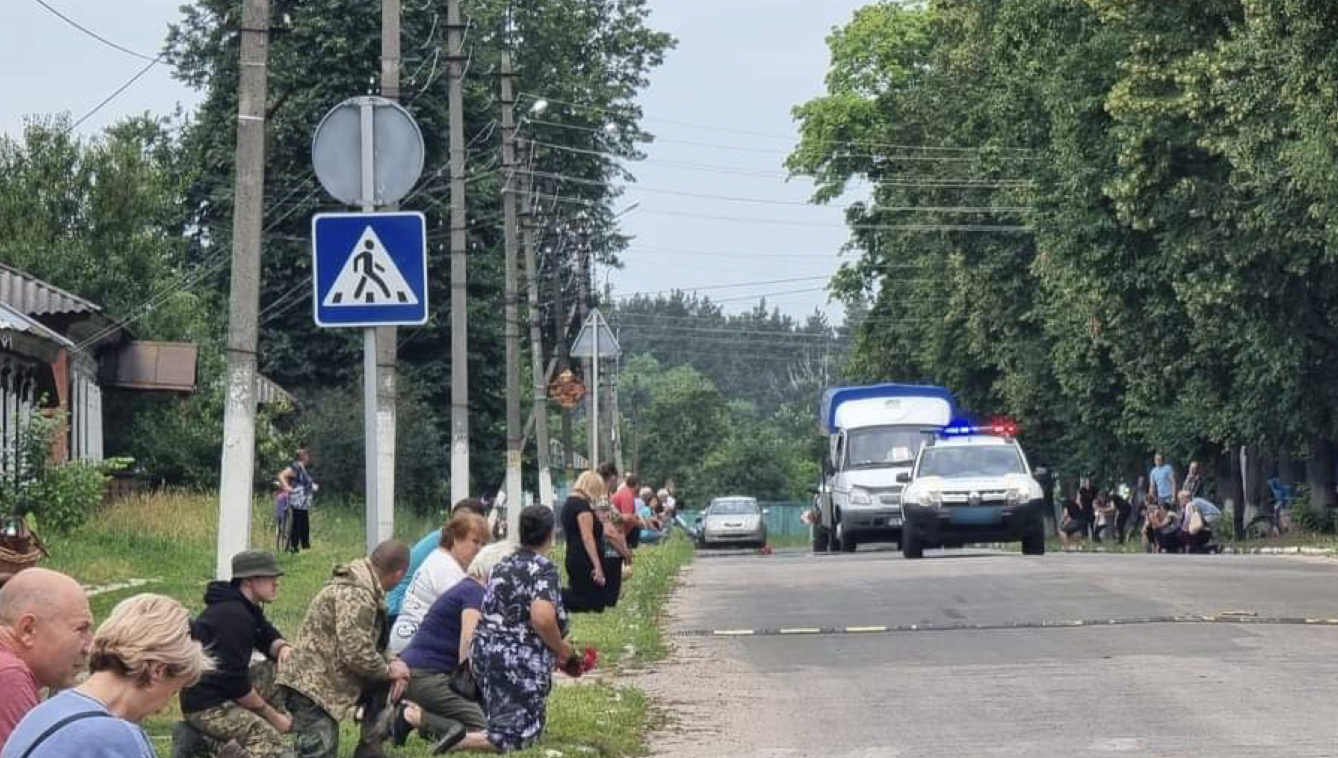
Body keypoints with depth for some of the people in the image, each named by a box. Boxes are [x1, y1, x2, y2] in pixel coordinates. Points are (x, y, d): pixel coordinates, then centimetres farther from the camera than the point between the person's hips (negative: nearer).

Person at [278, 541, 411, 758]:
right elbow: (357, 654, -28)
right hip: (313, 687, -10)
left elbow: (372, 642, 17)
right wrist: (389, 670, -11)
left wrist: (391, 664, -1)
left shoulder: (363, 582, 8)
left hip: (329, 680, 10)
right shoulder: (356, 594, -23)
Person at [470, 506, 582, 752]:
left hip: (484, 651, 8)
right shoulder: (544, 568, -9)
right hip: (519, 660, -8)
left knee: (498, 722, 18)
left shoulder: (504, 565, 15)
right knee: (519, 736, -2)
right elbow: (542, 617, -25)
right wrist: (561, 648, -7)